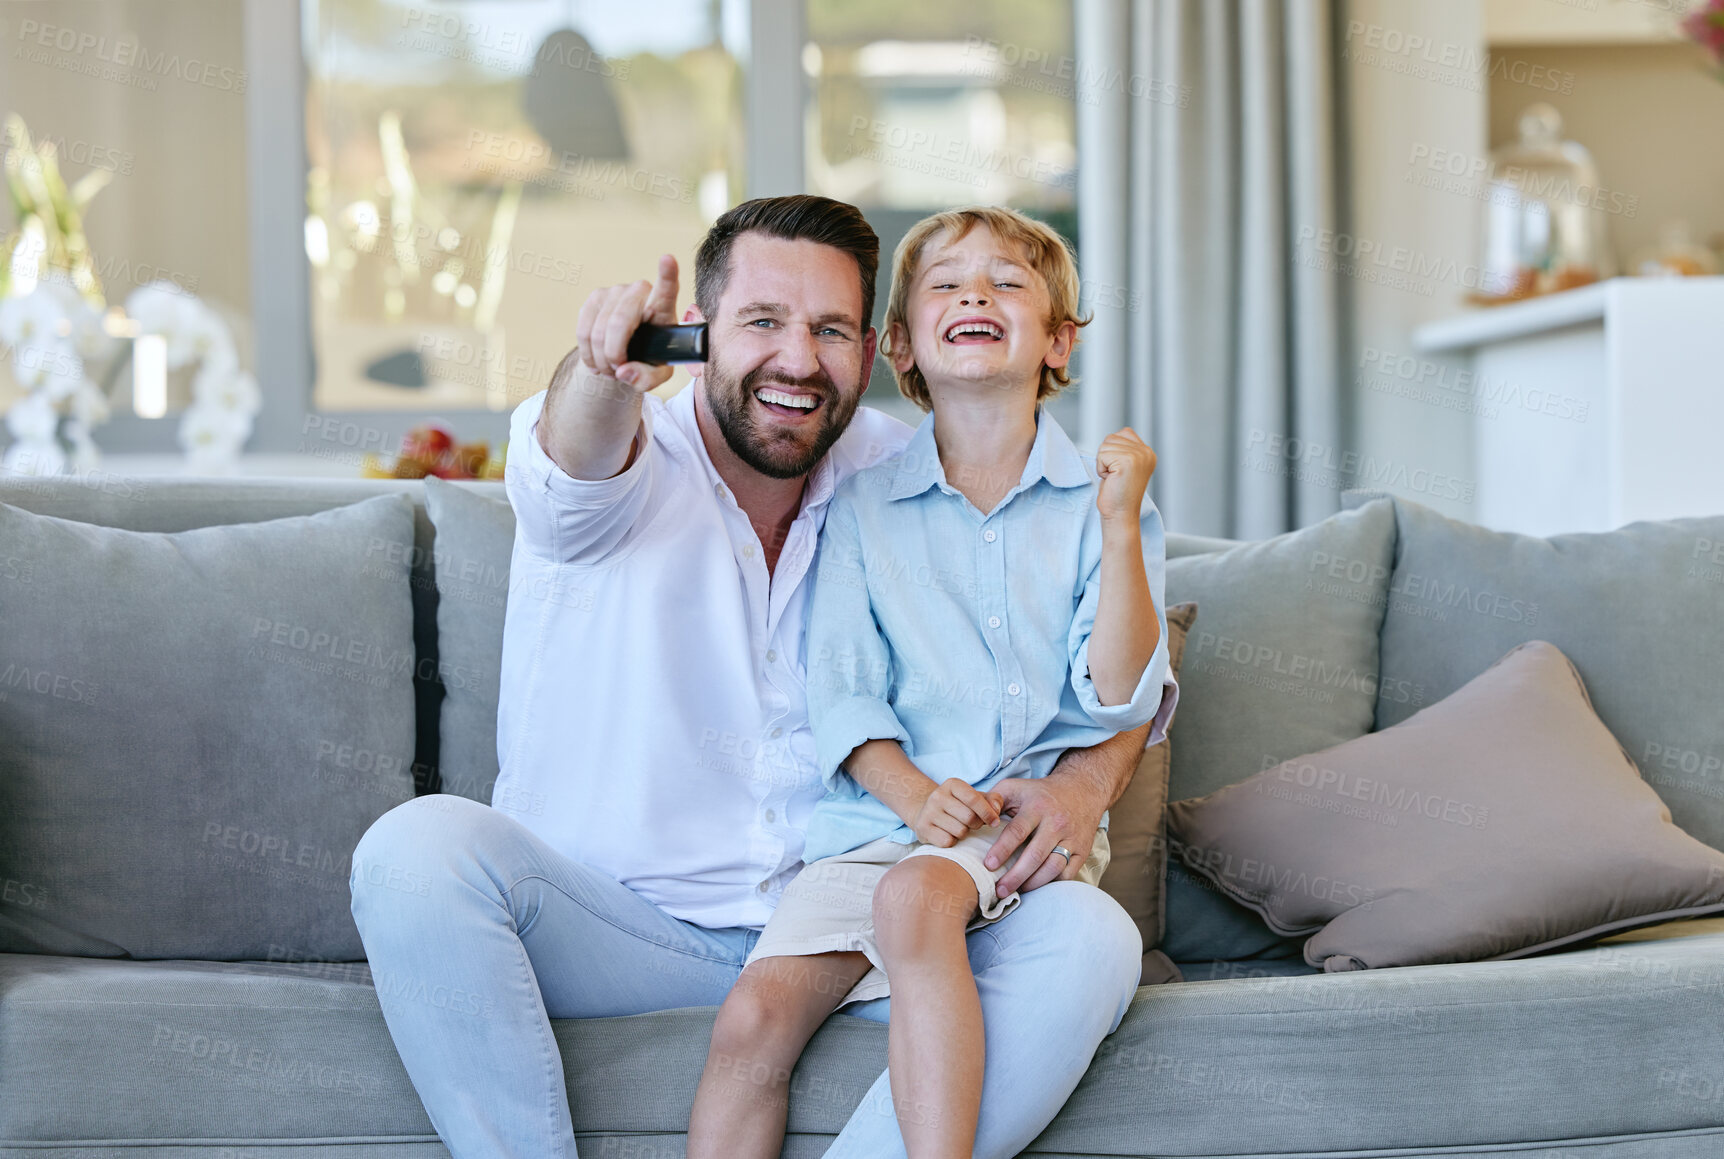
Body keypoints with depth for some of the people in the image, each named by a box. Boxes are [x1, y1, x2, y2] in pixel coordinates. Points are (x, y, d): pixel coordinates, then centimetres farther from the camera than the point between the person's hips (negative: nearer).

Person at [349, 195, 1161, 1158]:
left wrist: (1086, 779, -16)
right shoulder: (630, 466, -5)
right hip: (622, 925, -2)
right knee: (418, 848, -29)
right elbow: (579, 463, -32)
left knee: (1089, 938, -23)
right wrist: (611, 370, -56)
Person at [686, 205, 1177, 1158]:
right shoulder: (862, 508, 10)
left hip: (1030, 817, -2)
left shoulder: (1094, 500, 6)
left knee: (915, 890, -35)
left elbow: (1119, 698, -3)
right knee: (754, 1015, -19)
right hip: (878, 819, 2)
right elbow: (842, 692, 3)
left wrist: (1121, 525, -13)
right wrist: (915, 794, -15)